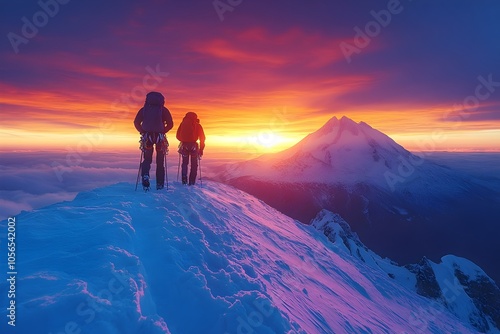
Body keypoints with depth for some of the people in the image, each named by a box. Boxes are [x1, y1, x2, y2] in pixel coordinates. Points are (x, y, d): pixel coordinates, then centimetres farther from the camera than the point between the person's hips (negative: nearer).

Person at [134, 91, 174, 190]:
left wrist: (142, 132, 3)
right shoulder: (163, 110, 0)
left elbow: (136, 122, 0)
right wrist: (163, 131, 1)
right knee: (160, 161, 10)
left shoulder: (144, 109, 5)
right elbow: (170, 124, -6)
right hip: (160, 137, -1)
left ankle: (145, 176, -15)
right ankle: (159, 184, 12)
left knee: (147, 159, 13)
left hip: (147, 137, 1)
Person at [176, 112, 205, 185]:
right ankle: (192, 181, 6)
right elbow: (202, 138, 5)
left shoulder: (183, 123, 11)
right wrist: (201, 149, 10)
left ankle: (184, 180, 6)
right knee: (194, 164, 11)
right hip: (194, 146, -1)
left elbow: (178, 136, 10)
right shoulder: (197, 125, 8)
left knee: (185, 163, 17)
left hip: (184, 145, 1)